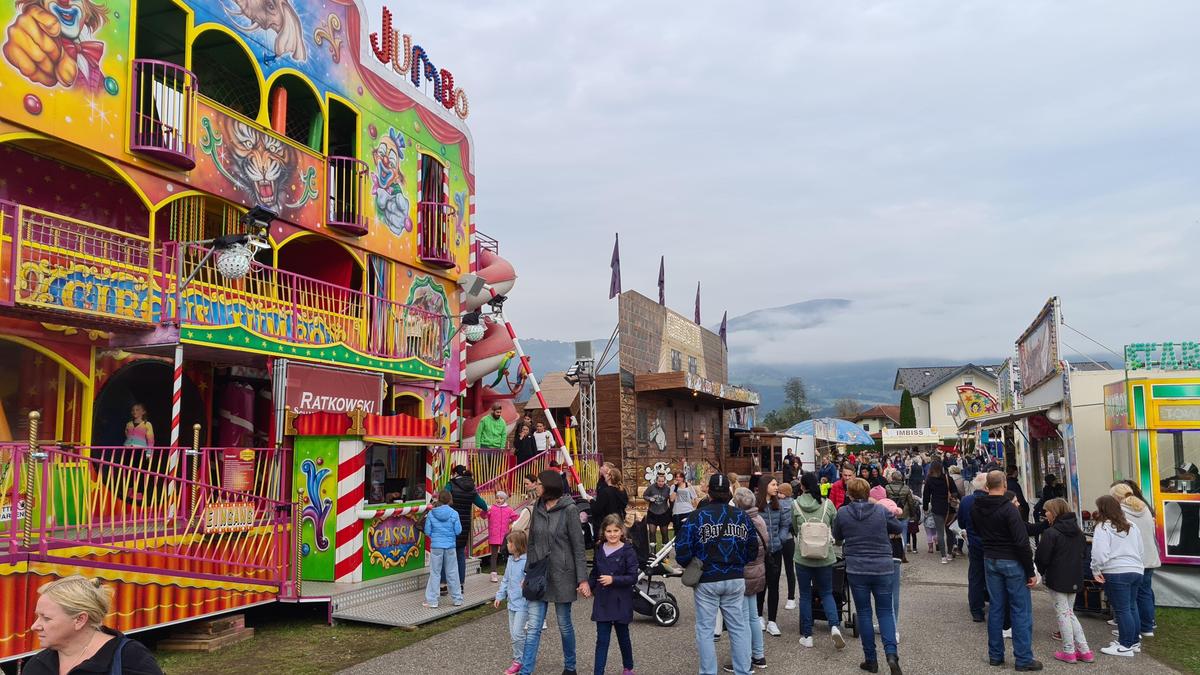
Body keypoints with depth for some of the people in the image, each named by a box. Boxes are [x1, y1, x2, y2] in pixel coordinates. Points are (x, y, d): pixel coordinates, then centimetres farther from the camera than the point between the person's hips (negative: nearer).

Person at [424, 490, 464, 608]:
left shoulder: (431, 514, -5)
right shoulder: (454, 514, -7)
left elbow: (427, 531, -2)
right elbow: (458, 531, -6)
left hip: (436, 546, 0)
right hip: (450, 546, 0)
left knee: (435, 573, 7)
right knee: (452, 573, 10)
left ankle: (432, 601, 8)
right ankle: (457, 599, 18)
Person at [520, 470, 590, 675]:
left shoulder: (569, 510, -10)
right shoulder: (538, 509, 5)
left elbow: (578, 546, -10)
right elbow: (532, 543, 12)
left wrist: (583, 579, -13)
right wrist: (527, 573, 13)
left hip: (561, 574, -4)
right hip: (539, 574, 4)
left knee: (564, 624, 10)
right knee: (533, 627, 0)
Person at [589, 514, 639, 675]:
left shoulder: (627, 551, -11)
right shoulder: (600, 549, 4)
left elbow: (633, 577, -14)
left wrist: (613, 579, -25)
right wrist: (589, 585, -3)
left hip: (621, 602, -2)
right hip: (602, 601, 3)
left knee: (623, 636, 16)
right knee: (602, 639, 0)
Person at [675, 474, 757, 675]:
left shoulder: (698, 516, -11)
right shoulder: (741, 516, 0)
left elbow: (682, 550, -13)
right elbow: (753, 550, 6)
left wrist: (691, 567, 7)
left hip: (706, 581, -3)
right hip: (735, 579, 3)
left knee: (705, 629, 8)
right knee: (738, 627, 13)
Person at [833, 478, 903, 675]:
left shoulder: (843, 513, -6)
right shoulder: (881, 510, -5)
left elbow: (837, 536, 8)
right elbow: (898, 528, 10)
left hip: (856, 570, -1)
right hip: (883, 568, 1)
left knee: (864, 612, 10)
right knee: (885, 611, 11)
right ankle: (891, 653, -8)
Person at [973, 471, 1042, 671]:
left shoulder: (976, 508, 1)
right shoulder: (1008, 509, -19)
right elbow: (1022, 542, -19)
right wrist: (1031, 572, -14)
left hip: (990, 560, 6)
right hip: (1012, 563, -6)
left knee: (995, 608, 13)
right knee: (1021, 611, 3)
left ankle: (995, 655, 19)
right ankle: (1023, 659, 6)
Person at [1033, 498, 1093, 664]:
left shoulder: (1051, 532, -18)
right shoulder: (1078, 531, 5)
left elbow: (1041, 557, -16)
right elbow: (1083, 551, 14)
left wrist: (1043, 573, 2)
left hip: (1057, 579, -7)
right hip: (1075, 579, 7)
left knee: (1062, 613, 4)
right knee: (1070, 612, 18)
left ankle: (1068, 652, 10)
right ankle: (1084, 650, 16)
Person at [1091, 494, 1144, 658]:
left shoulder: (1103, 527, -11)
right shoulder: (1131, 526, 15)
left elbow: (1100, 552, -21)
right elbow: (1140, 549, 22)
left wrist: (1096, 570, -11)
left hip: (1116, 573, -8)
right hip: (1136, 571, 8)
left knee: (1122, 610, -3)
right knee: (1132, 607, 17)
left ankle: (1126, 646, 2)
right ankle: (1134, 641, 26)